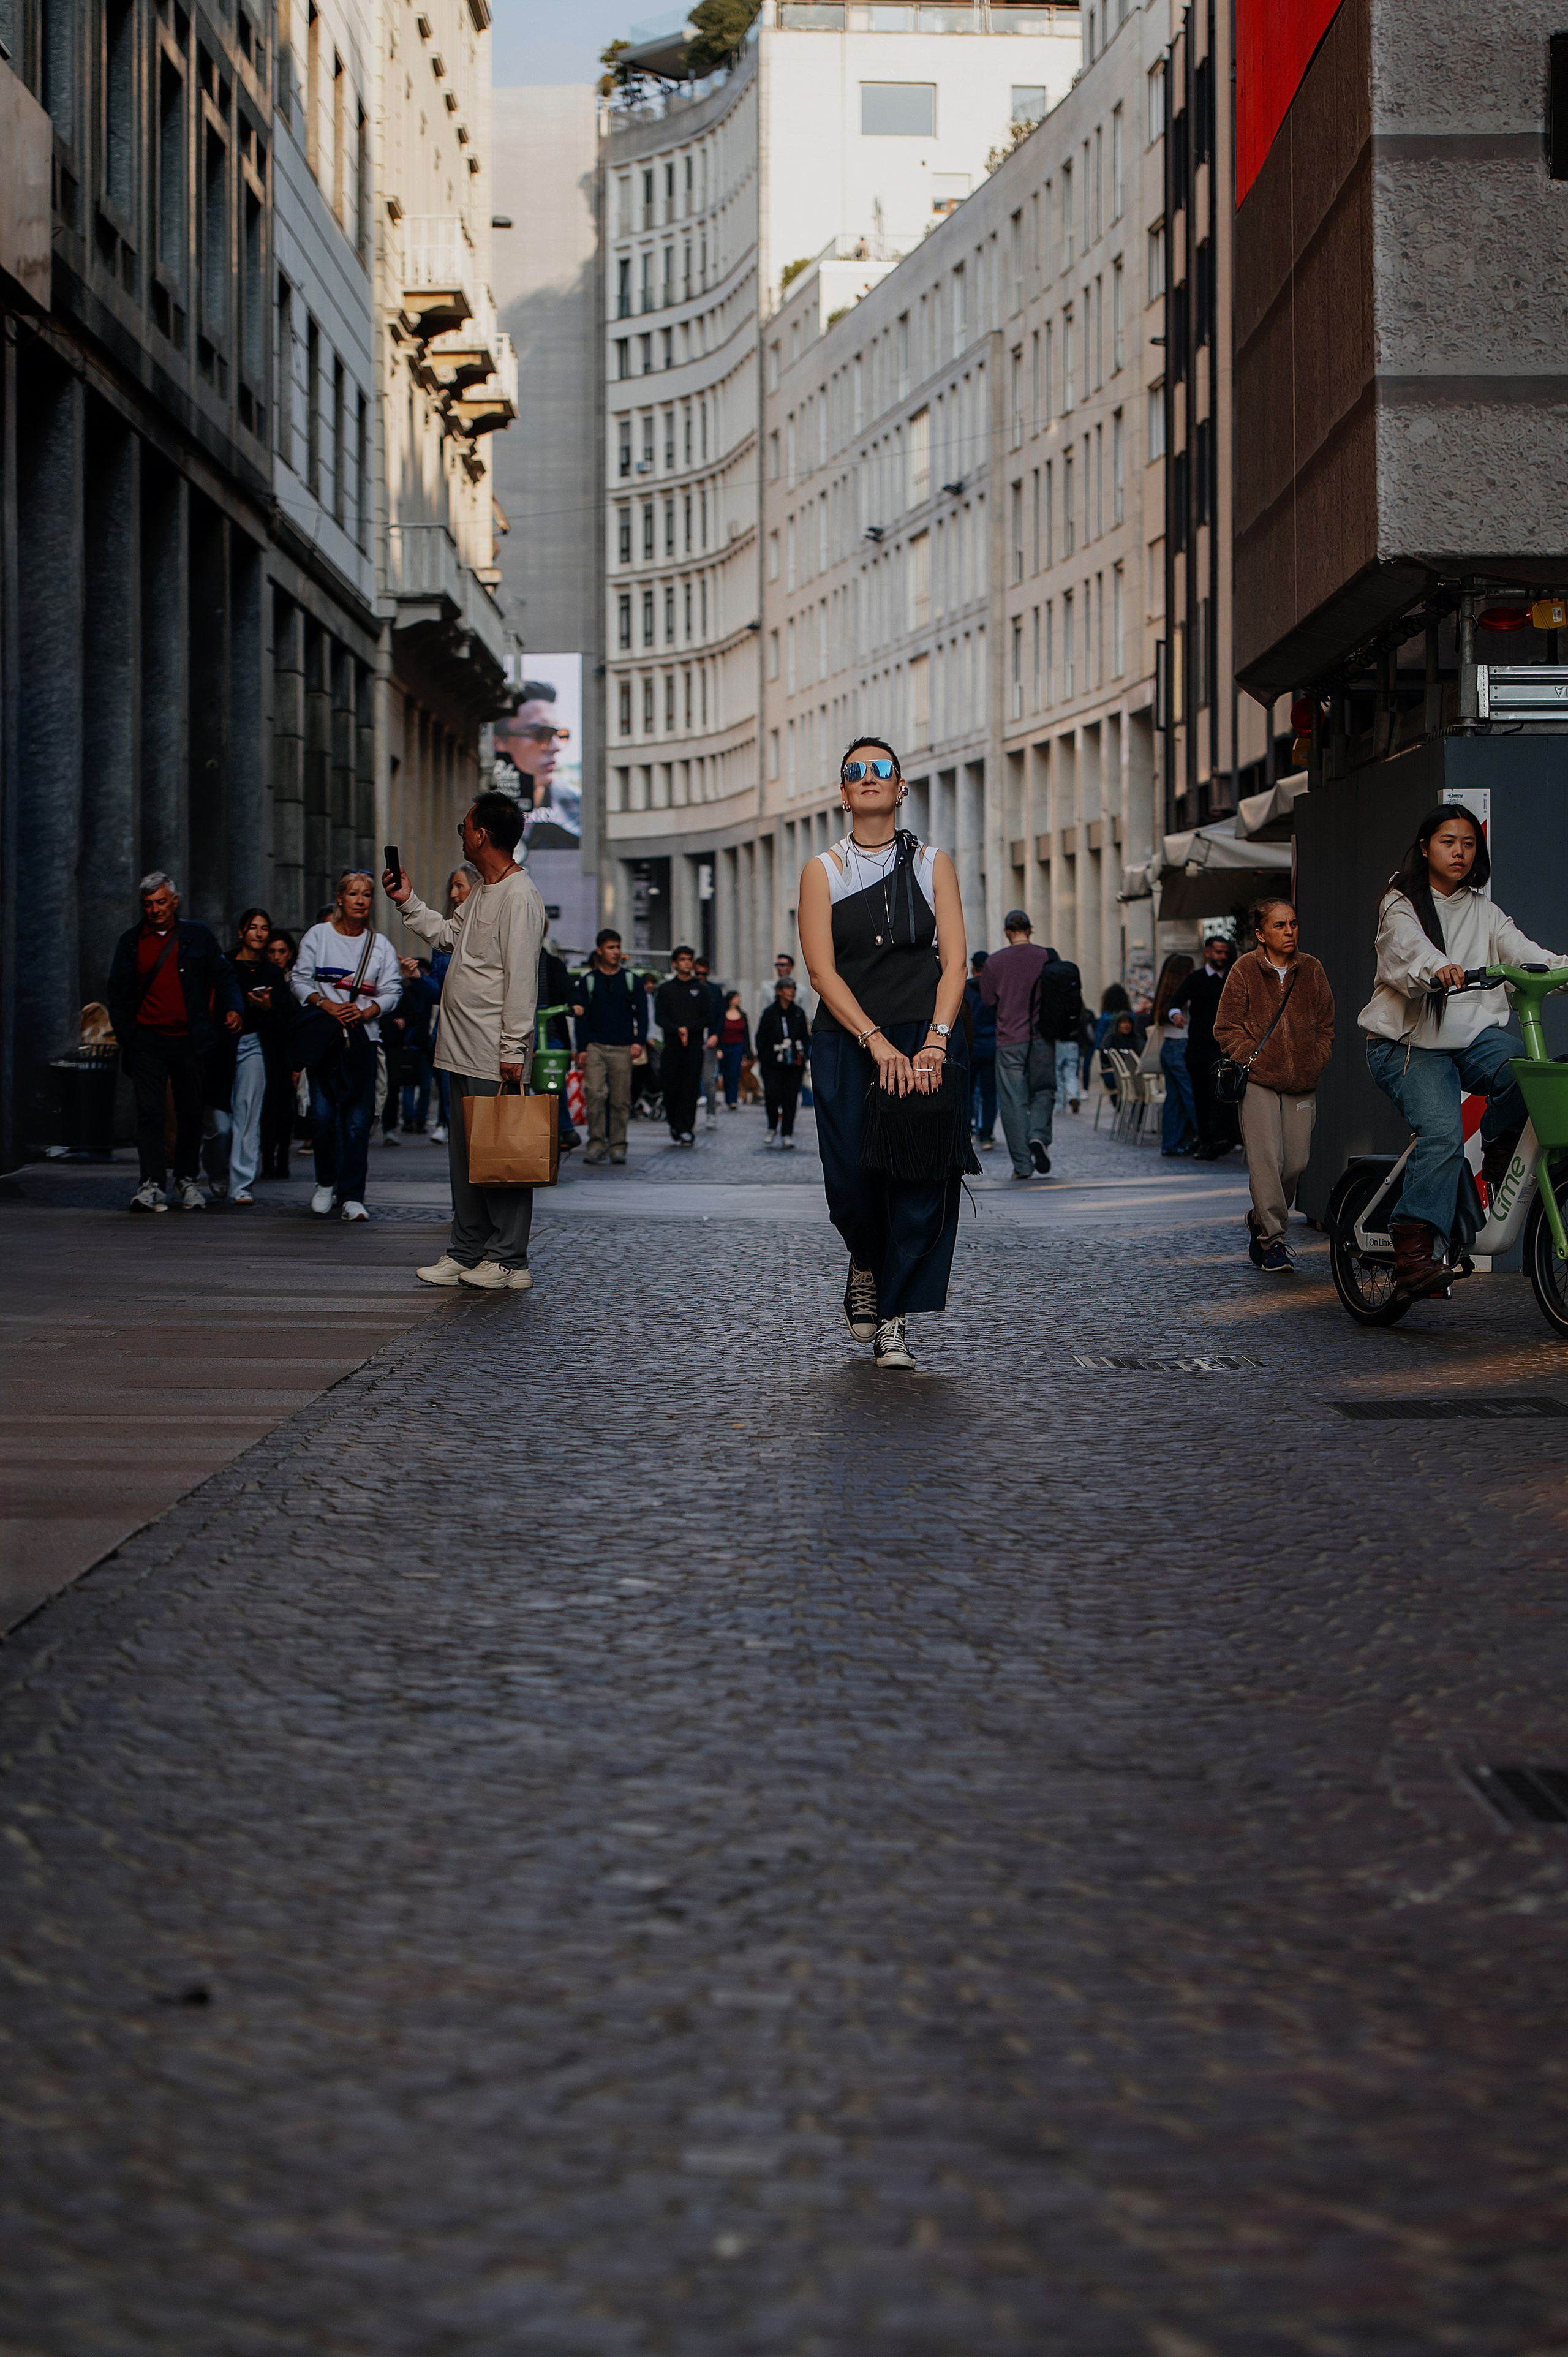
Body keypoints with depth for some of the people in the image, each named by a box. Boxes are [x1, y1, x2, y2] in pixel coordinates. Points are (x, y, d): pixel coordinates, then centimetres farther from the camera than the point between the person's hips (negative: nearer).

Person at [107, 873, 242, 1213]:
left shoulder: (198, 936, 7)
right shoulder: (131, 943, 9)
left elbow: (223, 977, 8)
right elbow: (117, 994, 11)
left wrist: (234, 1008, -11)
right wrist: (125, 1036, -1)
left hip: (188, 1039, 0)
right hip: (148, 1038, 0)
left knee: (190, 1112, 7)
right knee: (149, 1109, -11)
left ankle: (186, 1179, 21)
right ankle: (152, 1184, -14)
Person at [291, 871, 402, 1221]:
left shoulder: (380, 944, 11)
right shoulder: (318, 936, 8)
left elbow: (392, 990, 6)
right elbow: (300, 979, 5)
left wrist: (365, 1011, -12)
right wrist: (325, 1004, -12)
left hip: (363, 1035, 1)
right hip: (323, 1035, -1)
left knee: (357, 1120, -4)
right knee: (323, 1112, -8)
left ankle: (352, 1197, 0)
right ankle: (326, 1182, 13)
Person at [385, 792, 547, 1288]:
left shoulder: (520, 896, -14)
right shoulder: (481, 894, 16)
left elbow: (521, 977, -18)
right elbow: (446, 935, 32)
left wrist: (513, 1049, -21)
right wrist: (408, 902, 23)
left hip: (495, 1057, -10)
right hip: (463, 1051, 10)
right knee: (464, 1154, 13)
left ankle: (509, 1261, -2)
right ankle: (466, 1253, 20)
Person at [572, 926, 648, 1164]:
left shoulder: (631, 980, 10)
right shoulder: (587, 981, 8)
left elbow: (642, 1013, 8)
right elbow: (580, 1016, 7)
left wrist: (639, 1041, -5)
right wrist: (582, 1048, -2)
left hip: (623, 1048, 1)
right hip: (595, 1046, -1)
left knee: (621, 1099, -1)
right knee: (595, 1093, -14)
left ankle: (618, 1146, 5)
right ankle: (597, 1143, -8)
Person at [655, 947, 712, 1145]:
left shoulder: (701, 989, 12)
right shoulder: (666, 989, 11)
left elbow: (708, 1017, 5)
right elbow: (660, 1017, 2)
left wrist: (689, 1029, -9)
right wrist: (677, 1030, -14)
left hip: (694, 1045, 0)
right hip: (672, 1046, 0)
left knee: (690, 1089, -8)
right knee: (670, 1088, -4)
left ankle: (684, 1128, -10)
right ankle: (675, 1125, 13)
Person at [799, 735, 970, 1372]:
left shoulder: (933, 864, 8)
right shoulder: (823, 871, 5)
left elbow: (954, 962, 1)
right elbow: (822, 970, -4)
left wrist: (934, 1043, -14)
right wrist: (878, 1043, -15)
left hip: (927, 1039, 0)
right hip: (846, 1042, 0)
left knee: (922, 1177, -8)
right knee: (852, 1179, -5)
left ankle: (895, 1320, 0)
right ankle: (865, 1266, 28)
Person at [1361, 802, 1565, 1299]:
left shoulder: (1483, 912, 19)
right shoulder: (1401, 904, 4)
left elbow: (1520, 950, 2)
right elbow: (1409, 946, -18)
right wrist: (1437, 970, -42)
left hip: (1474, 1034, 4)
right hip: (1410, 1041, -4)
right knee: (1442, 1132, -28)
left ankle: (1499, 1148, -3)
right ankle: (1415, 1248, -28)